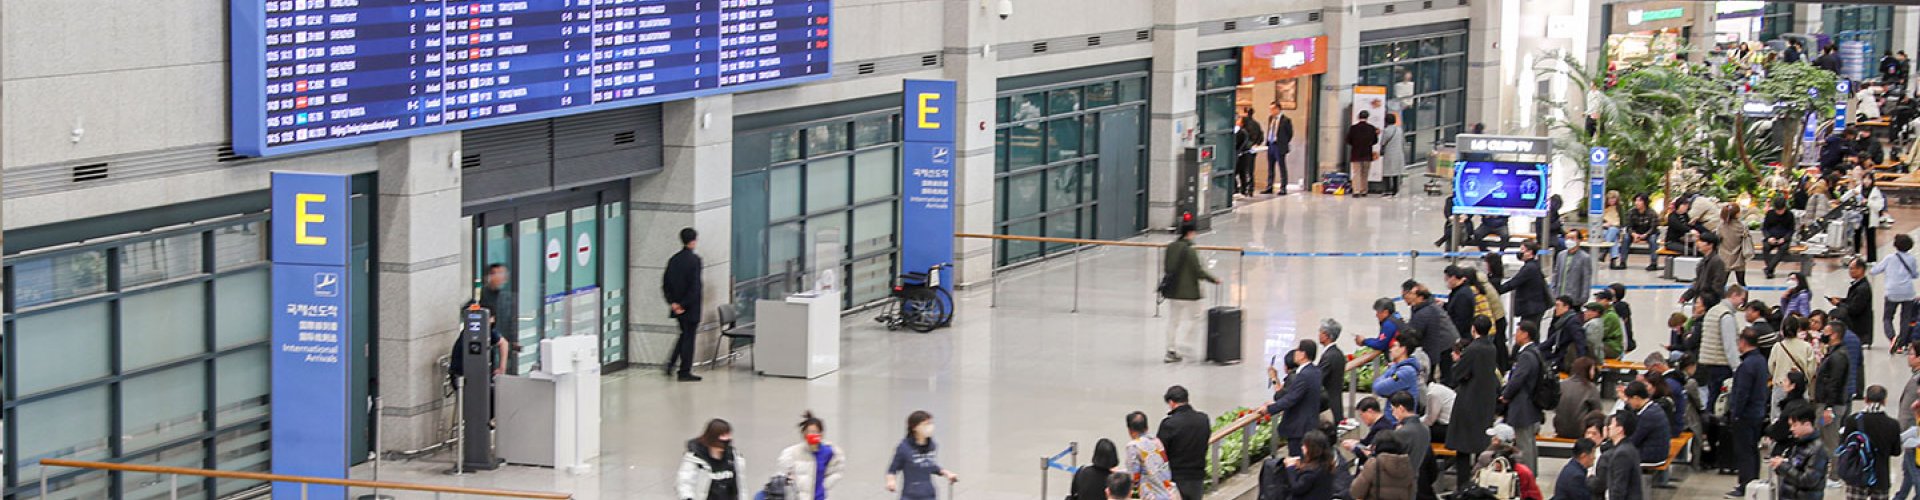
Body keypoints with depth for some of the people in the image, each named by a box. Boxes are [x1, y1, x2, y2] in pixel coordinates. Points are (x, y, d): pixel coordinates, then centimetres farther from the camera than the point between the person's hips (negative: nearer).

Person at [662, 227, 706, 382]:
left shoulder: (674, 259, 4)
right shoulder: (694, 260, -16)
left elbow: (665, 284, 5)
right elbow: (695, 286, -22)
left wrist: (672, 302, 3)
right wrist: (684, 304, -15)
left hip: (678, 306, 6)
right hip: (691, 307, -6)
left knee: (684, 334, 23)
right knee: (689, 337, 3)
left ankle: (671, 362, 15)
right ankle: (685, 372, 8)